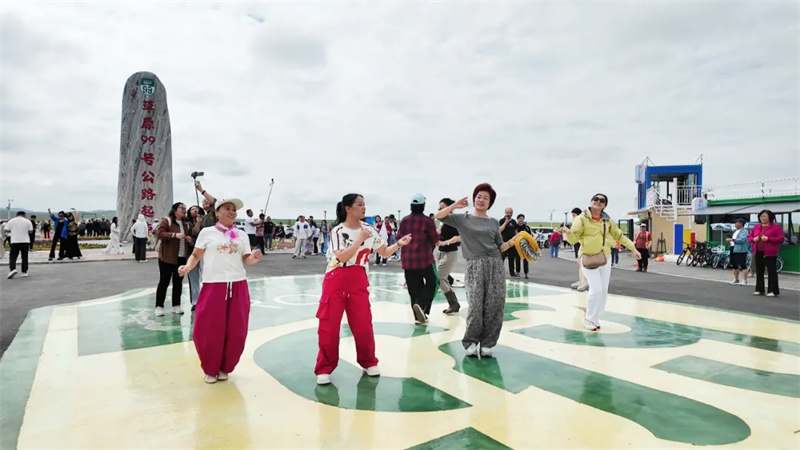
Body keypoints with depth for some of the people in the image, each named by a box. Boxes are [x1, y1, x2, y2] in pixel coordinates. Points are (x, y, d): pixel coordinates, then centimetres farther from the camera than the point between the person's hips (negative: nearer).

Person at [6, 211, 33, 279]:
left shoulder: (11, 221, 3)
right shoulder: (27, 221, 1)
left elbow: (7, 230, 4)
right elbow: (30, 231, 0)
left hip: (15, 241, 0)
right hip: (25, 241, 0)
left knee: (13, 256, 4)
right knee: (24, 257, 8)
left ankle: (13, 269, -17)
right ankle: (24, 272, 11)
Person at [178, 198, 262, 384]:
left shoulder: (242, 235, 11)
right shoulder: (207, 232, 3)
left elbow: (246, 259, 8)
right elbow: (195, 255, 4)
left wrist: (254, 259, -13)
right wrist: (187, 267, -15)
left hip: (238, 287, 3)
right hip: (213, 286, -3)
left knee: (235, 331, 6)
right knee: (209, 331, 0)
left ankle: (225, 368, 26)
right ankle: (210, 370, 22)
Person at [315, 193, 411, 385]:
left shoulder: (369, 229, 2)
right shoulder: (338, 231, -11)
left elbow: (384, 252, 9)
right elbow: (342, 257, -23)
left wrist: (399, 244, -8)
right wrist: (360, 238, -24)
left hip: (359, 281, 3)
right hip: (335, 281, -3)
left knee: (363, 324, 5)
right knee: (328, 326, -1)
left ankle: (369, 362, 24)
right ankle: (324, 369, 13)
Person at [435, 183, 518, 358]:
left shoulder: (494, 222, 14)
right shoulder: (463, 219, 6)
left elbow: (500, 247, 15)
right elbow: (439, 216, -3)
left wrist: (511, 242, -2)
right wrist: (456, 205, -5)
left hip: (495, 265, 3)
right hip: (475, 266, -3)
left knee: (495, 306, 0)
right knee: (476, 306, -7)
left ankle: (486, 343, 15)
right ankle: (471, 342, 13)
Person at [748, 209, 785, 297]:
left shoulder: (776, 227, -3)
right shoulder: (756, 227, 13)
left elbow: (781, 239, -9)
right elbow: (749, 237, 18)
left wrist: (768, 239, -20)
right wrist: (753, 239, -5)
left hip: (770, 253, -5)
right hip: (758, 252, 5)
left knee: (772, 272, -3)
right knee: (759, 272, 10)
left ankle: (773, 291, 3)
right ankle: (759, 290, 18)